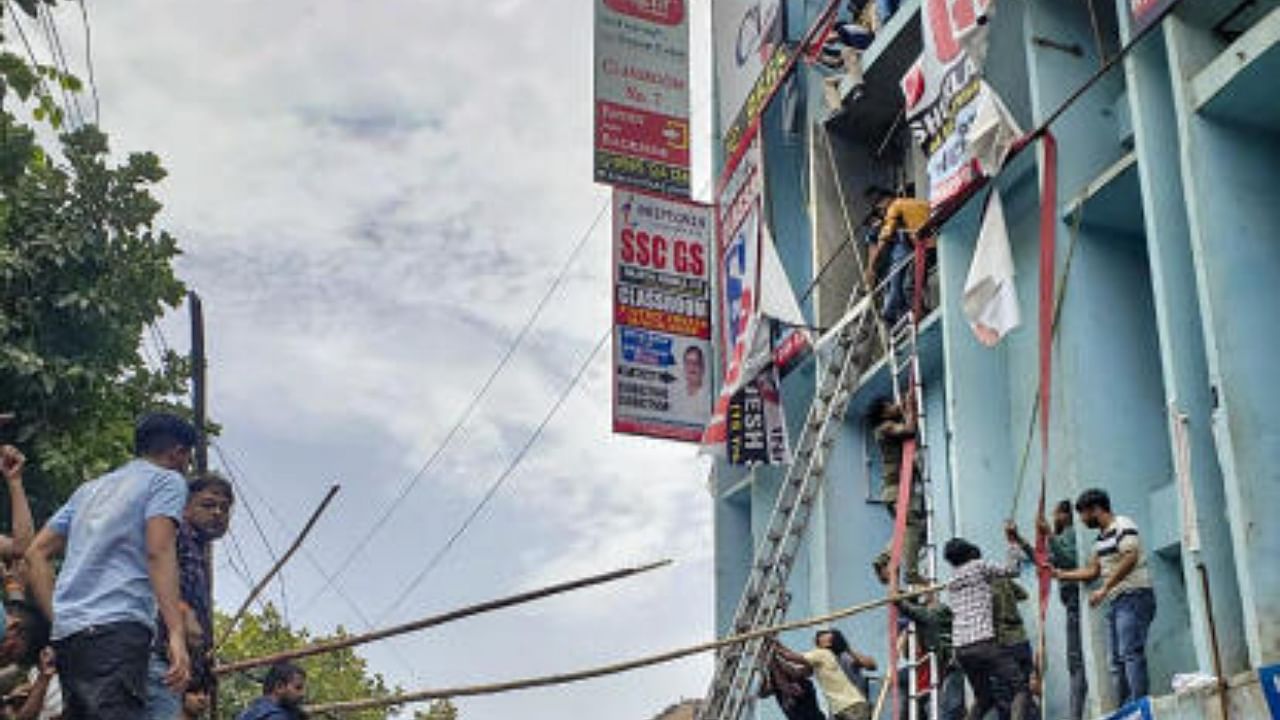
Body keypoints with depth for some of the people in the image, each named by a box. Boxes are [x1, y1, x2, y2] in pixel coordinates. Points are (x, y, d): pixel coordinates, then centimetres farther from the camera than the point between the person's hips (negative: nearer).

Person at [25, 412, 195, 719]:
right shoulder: (166, 480, 6)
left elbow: (36, 553, 23)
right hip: (118, 626, -8)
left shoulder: (90, 489, 28)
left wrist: (56, 618, 20)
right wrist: (177, 633, -19)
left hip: (66, 633, 8)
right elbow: (158, 550, -11)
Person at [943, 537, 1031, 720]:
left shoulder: (952, 583, 21)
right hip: (983, 643, -7)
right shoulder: (978, 566, 4)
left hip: (961, 648, 7)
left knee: (983, 698, 19)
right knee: (1021, 688, -7)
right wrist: (1014, 545, 24)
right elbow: (1012, 570, 11)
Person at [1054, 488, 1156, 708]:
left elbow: (1130, 558, -21)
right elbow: (1092, 571, 25)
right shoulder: (1100, 539, 20)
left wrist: (1104, 589, -21)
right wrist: (1059, 574, 20)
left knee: (1131, 653, -17)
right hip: (1115, 602, 9)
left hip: (1134, 596, -9)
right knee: (1117, 660, 4)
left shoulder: (1123, 526, -7)